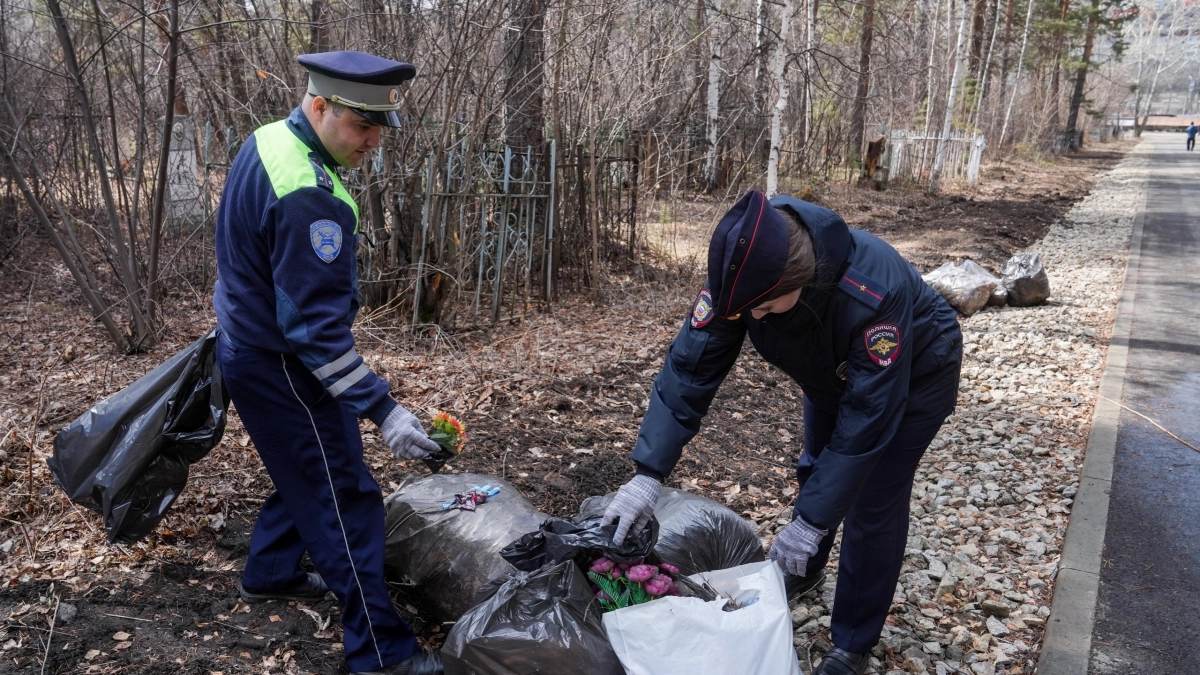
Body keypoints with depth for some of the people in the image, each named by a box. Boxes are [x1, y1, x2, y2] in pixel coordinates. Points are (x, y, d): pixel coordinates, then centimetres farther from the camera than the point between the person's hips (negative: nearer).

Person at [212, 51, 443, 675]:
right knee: (345, 501, -3)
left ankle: (268, 575, 43)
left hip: (245, 342, 10)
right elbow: (316, 327, -30)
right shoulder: (308, 199, -30)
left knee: (304, 472, 26)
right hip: (281, 369, -10)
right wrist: (383, 410, -29)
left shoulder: (266, 141, 2)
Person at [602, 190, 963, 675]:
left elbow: (868, 416, -39)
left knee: (873, 506, -6)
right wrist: (648, 473, -37)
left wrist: (810, 522, -36)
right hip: (834, 370, 5)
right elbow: (690, 367, -30)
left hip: (912, 376, -5)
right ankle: (802, 573, 48)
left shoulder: (875, 291, -45)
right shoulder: (743, 273, -31)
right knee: (817, 472, 20)